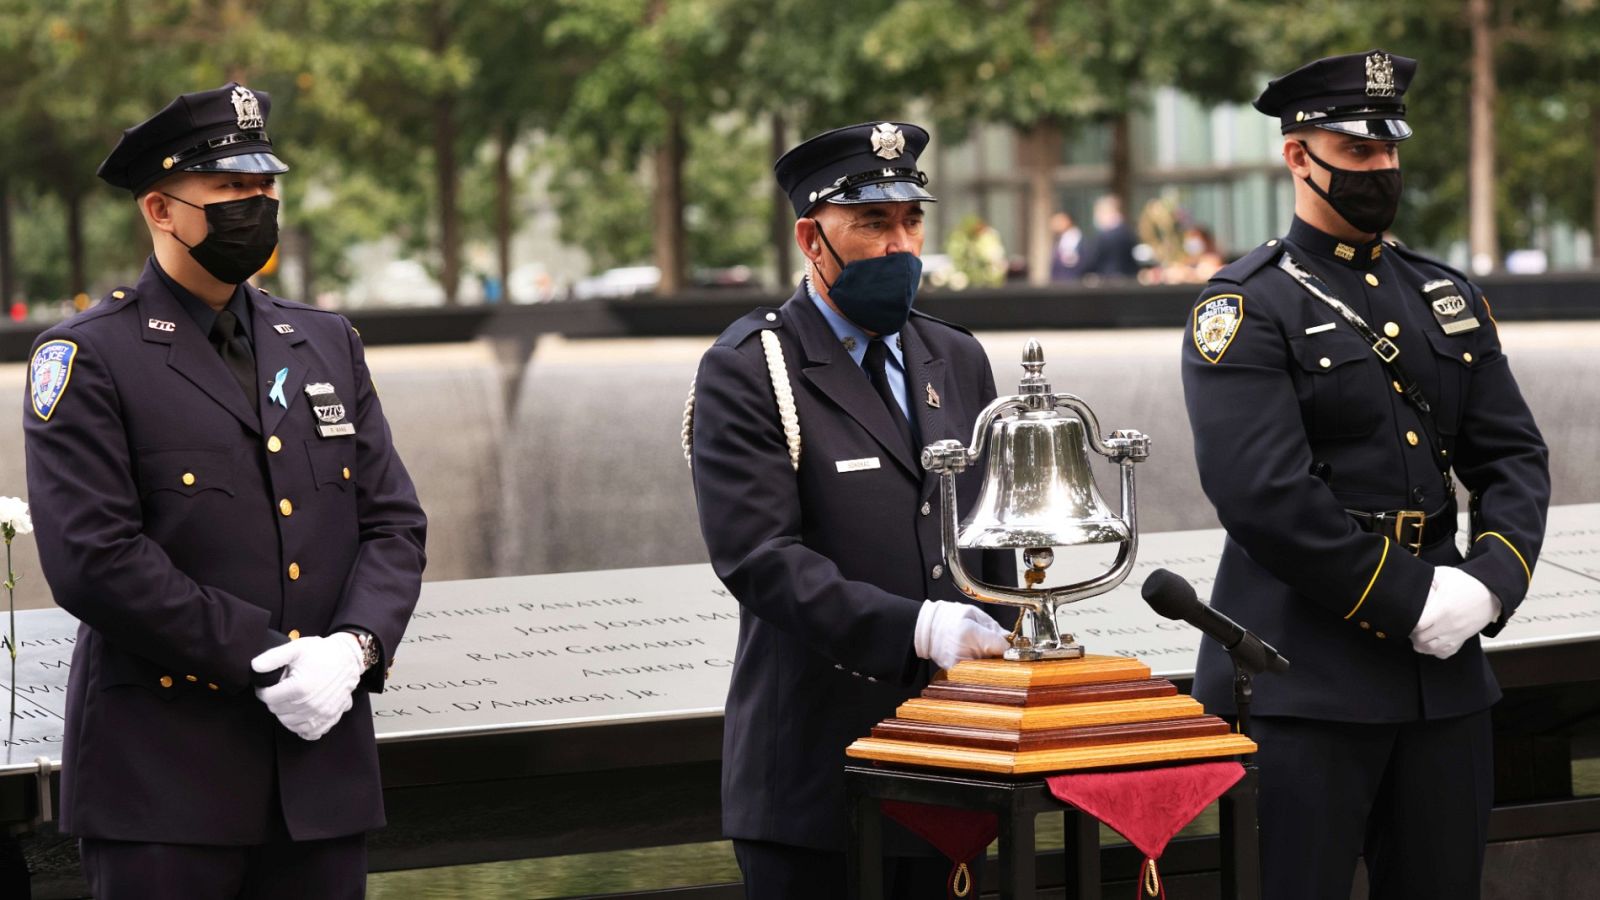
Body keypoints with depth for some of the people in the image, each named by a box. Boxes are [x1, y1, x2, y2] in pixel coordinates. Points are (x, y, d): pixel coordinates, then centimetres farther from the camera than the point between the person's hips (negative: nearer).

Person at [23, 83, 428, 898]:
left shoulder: (327, 344, 16)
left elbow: (393, 522, 11)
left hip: (322, 760, 5)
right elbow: (94, 559, -13)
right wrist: (260, 660, -16)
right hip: (165, 771, -5)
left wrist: (354, 647, -9)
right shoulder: (89, 361, -3)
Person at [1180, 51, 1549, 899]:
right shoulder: (1244, 309, -6)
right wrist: (1410, 599, -15)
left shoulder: (1448, 298, 15)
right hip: (1303, 682, -6)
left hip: (1443, 668, 6)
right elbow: (1265, 496, -16)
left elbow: (1515, 456, 11)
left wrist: (1491, 582, -8)